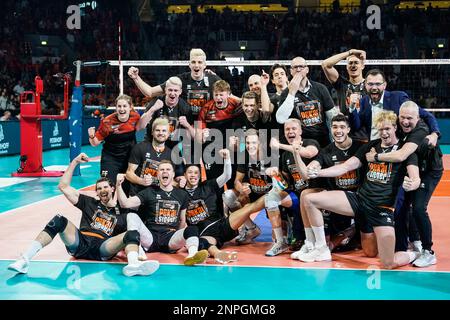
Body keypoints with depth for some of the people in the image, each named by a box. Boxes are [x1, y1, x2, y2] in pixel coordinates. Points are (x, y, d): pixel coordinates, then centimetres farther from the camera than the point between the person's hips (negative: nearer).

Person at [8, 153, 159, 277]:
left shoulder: (122, 212, 25)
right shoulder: (90, 203, 26)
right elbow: (63, 186, 20)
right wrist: (75, 162, 16)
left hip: (104, 249, -1)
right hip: (79, 243, 1)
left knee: (133, 234, -26)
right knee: (59, 220, -25)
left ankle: (133, 264, -62)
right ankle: (25, 260, -37)